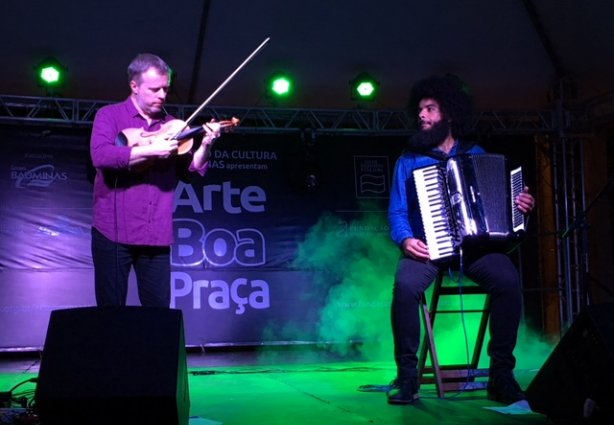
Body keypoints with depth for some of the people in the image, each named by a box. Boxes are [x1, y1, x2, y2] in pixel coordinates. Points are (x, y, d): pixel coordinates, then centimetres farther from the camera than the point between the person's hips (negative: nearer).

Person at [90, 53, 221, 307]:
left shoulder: (170, 126, 11)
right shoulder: (109, 116, 0)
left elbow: (188, 172, 9)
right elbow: (100, 155, -19)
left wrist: (205, 146, -8)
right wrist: (150, 149, -24)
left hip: (156, 235, 3)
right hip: (113, 231, -3)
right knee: (111, 311, 3)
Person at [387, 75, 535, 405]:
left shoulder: (476, 154, 16)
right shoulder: (410, 159, 11)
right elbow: (397, 212, 5)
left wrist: (521, 206, -5)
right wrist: (405, 239, -16)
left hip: (475, 245, 1)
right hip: (428, 247, -1)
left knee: (508, 279, -30)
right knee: (406, 284, -34)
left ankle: (501, 373, -18)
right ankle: (407, 374, -20)